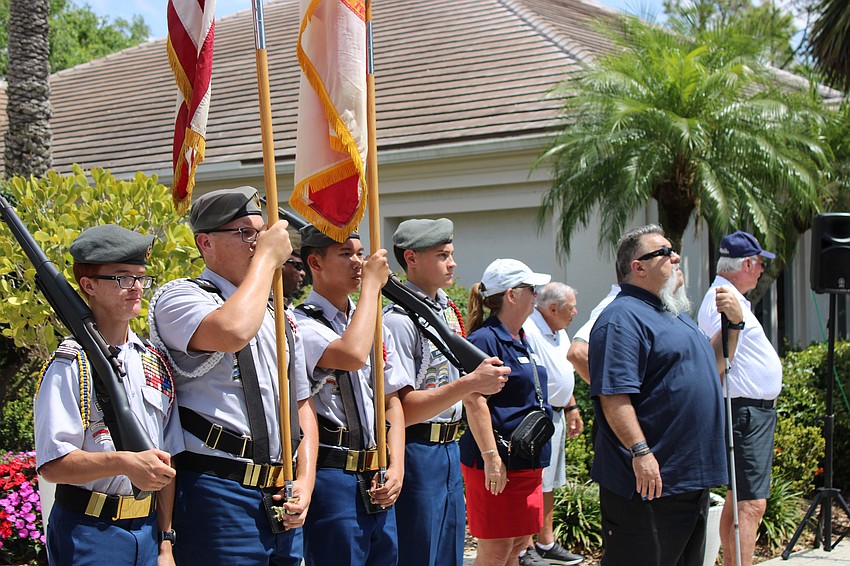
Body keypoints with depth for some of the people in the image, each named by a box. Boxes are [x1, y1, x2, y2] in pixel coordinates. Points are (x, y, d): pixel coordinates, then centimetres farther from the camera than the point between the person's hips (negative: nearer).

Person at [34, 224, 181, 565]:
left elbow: (167, 461, 12)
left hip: (147, 527, 5)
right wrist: (124, 463, -28)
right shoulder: (70, 365, -10)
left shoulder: (155, 363, 10)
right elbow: (51, 464, -16)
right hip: (87, 534, -5)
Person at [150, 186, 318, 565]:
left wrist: (305, 480, 6)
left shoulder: (277, 315, 17)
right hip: (218, 495, -7)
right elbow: (233, 331, -29)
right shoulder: (179, 298, -6)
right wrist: (266, 258, -15)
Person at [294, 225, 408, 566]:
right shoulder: (301, 324, -9)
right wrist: (372, 283, -15)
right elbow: (352, 355, -28)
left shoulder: (376, 326, 15)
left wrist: (396, 467, 3)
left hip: (377, 484, 7)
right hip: (330, 477, -7)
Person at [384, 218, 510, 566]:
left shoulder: (449, 311, 11)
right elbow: (402, 410, -22)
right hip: (416, 454, -9)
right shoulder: (399, 320, -17)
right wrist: (469, 384, -28)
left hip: (449, 448, 9)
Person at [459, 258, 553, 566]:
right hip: (499, 462, -9)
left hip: (527, 460, 9)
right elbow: (474, 402, -21)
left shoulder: (522, 341, 15)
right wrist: (491, 456, -24)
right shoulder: (485, 340, -14)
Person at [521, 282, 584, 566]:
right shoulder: (527, 332, -20)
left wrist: (571, 408, 25)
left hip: (556, 416, 10)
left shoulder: (559, 332, 13)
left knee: (549, 483, 17)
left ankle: (546, 543, 27)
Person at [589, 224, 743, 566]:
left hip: (693, 478, 10)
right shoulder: (623, 318, -14)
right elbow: (613, 396, -23)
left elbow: (712, 368, 28)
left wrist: (733, 324, 13)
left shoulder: (676, 314, 18)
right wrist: (641, 452, -28)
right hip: (649, 479, -10)